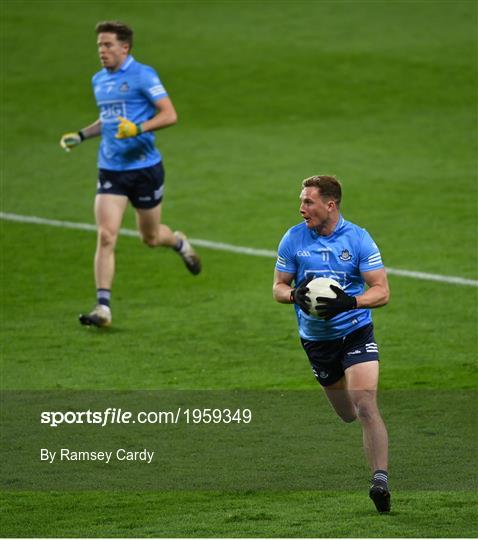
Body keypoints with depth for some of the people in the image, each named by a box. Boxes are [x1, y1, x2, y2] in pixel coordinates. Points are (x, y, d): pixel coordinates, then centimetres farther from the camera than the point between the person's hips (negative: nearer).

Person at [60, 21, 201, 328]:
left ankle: (179, 242, 49)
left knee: (151, 237, 12)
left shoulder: (143, 75, -10)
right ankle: (103, 308, -14)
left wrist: (138, 128, -28)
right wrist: (81, 136, 13)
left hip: (144, 167, -4)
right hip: (111, 170, 5)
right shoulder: (99, 80, 11)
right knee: (106, 236, -11)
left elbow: (170, 115, -14)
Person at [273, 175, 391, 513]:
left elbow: (382, 292, -8)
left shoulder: (358, 239, -8)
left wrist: (349, 302, -26)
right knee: (347, 415, 11)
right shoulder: (293, 239, -1)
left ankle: (381, 479, -24)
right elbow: (279, 286, 7)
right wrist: (295, 295, -17)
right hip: (316, 340, 3)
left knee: (365, 406, -20)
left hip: (356, 333, -3)